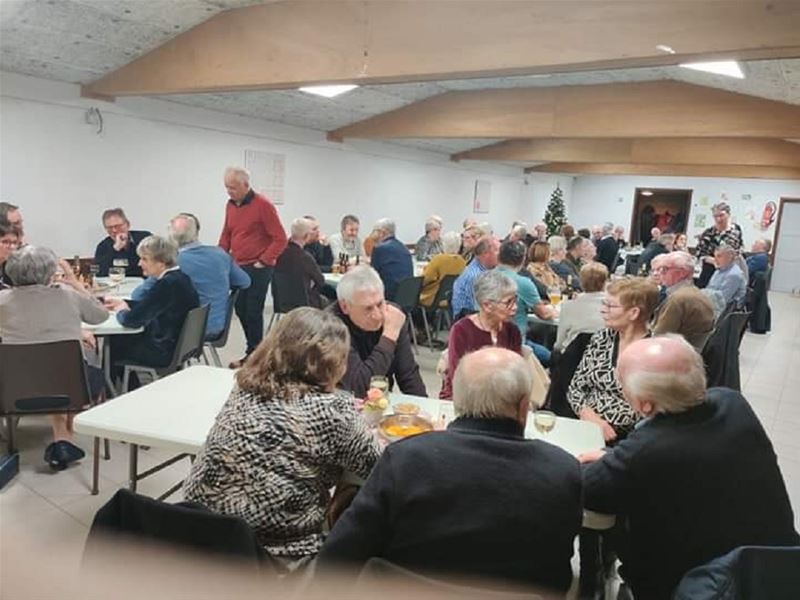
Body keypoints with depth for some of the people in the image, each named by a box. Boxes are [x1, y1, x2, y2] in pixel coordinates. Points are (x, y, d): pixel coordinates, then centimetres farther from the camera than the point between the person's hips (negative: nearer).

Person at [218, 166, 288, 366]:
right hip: (237, 267, 7)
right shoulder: (230, 204, 8)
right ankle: (254, 350, 25)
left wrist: (263, 262, -13)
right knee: (241, 310, 11)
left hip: (257, 269, -7)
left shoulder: (263, 205, -11)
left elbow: (280, 239, -12)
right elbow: (226, 235, 20)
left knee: (253, 313, -3)